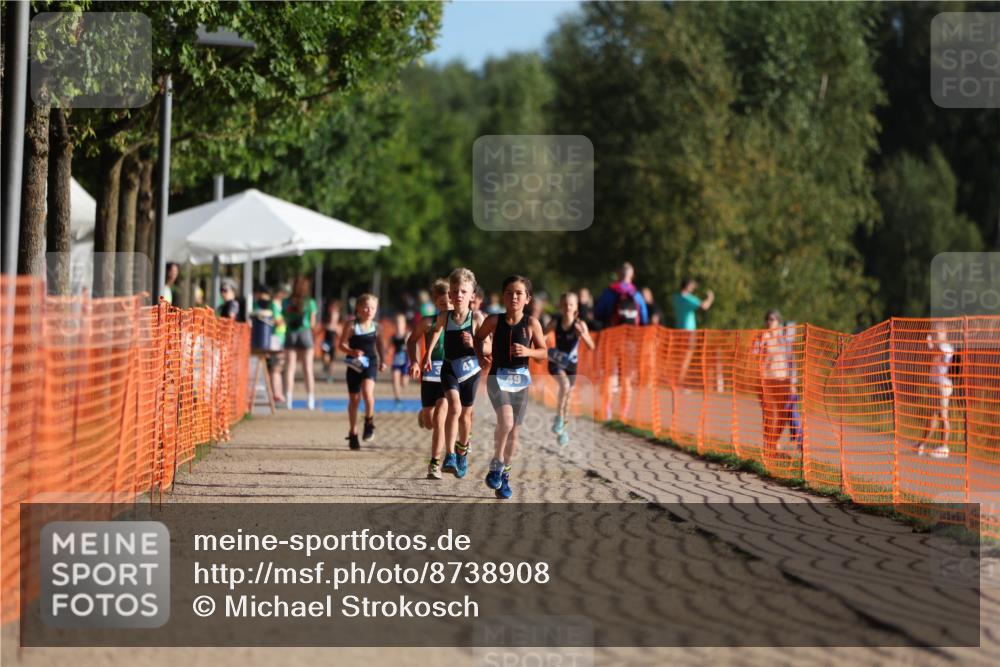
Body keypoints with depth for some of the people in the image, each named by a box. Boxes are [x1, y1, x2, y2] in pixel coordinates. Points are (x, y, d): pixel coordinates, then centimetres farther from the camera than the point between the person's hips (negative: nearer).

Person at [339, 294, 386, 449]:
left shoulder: (376, 327, 2)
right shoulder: (351, 325, -6)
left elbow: (379, 345, 15)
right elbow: (342, 344, -5)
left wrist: (382, 361, 6)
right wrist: (352, 352, -23)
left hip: (370, 363, 0)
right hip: (354, 365, 0)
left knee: (367, 390, -25)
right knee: (354, 399, 7)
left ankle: (369, 422, -3)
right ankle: (353, 433, 21)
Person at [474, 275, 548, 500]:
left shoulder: (531, 323, -5)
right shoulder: (494, 321, -4)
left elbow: (544, 353, 1)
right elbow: (479, 338, 14)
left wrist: (528, 352, -17)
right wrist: (481, 355, -2)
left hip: (520, 379, 2)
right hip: (498, 377, -2)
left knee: (514, 431, 7)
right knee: (506, 420, -24)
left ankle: (504, 476, 23)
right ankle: (496, 465, -3)